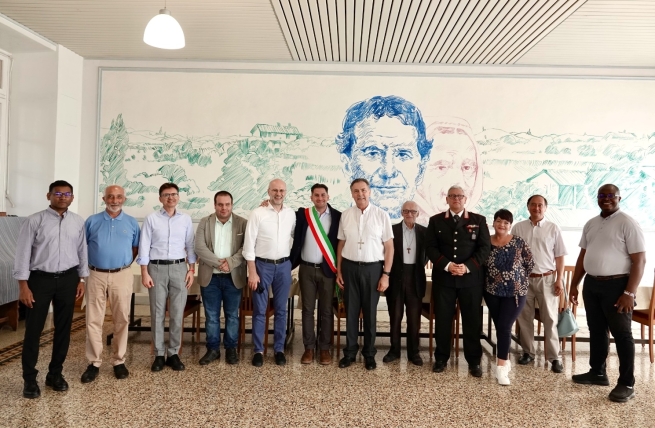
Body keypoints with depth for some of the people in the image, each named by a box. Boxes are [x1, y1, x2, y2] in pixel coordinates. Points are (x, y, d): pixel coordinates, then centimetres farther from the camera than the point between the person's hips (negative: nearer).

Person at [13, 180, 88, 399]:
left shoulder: (78, 222, 4)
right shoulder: (35, 220, -6)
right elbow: (23, 253, -6)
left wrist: (81, 279, 8)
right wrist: (23, 285, -10)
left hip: (68, 279, 3)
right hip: (40, 278, -3)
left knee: (63, 328, 10)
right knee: (33, 328, 3)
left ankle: (55, 373, 26)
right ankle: (29, 378, 17)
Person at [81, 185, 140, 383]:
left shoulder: (132, 223, 6)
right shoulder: (92, 221, 4)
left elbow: (136, 247, 12)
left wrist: (124, 264, 4)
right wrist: (87, 268, 4)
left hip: (122, 276, 0)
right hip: (96, 275, 0)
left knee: (121, 319, 5)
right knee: (93, 320, 2)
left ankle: (119, 361, 16)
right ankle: (94, 363, 11)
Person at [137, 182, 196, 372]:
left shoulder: (186, 219, 7)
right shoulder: (151, 219, 1)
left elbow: (190, 245, 8)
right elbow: (144, 246, -1)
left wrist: (191, 269, 1)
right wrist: (144, 273, -6)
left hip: (179, 268, 1)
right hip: (157, 268, -1)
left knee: (177, 313, 3)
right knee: (157, 313, 4)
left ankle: (173, 353, 14)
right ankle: (159, 354, 15)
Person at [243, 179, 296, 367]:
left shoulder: (291, 214, 3)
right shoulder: (257, 213, -8)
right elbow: (249, 244, -9)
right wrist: (252, 272, -12)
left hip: (284, 265, 3)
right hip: (262, 265, -3)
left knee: (281, 310, 11)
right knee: (259, 310, 6)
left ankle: (279, 349, 24)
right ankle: (258, 350, 19)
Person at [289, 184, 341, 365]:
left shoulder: (337, 216, -1)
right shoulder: (302, 214, 2)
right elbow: (296, 238, 2)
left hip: (328, 269, -1)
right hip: (307, 269, 1)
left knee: (326, 310, 7)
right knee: (308, 309, 8)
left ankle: (325, 348, 18)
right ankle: (309, 348, 18)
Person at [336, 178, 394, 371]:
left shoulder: (381, 215, -4)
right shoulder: (345, 215, 3)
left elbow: (389, 246, -3)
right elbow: (341, 244, 8)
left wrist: (386, 274, -7)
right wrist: (338, 270, 5)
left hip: (372, 268, -2)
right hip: (350, 267, 2)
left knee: (370, 312, 10)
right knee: (351, 311, 11)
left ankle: (369, 353, 25)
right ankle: (350, 352, 25)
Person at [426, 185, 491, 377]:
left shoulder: (479, 220, 6)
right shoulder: (436, 221, 7)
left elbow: (485, 248, 0)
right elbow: (431, 248, 1)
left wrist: (467, 267, -13)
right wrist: (447, 265, -14)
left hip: (471, 278, 0)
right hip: (443, 277, 0)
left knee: (472, 320, 5)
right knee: (442, 319, 5)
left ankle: (474, 361, 18)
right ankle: (441, 358, 19)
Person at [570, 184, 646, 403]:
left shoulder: (627, 223, -10)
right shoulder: (590, 224, 11)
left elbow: (639, 260, -14)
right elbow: (583, 256, 16)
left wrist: (629, 293, -19)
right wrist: (574, 285, 13)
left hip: (616, 285, -7)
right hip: (591, 284, 7)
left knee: (621, 334, 1)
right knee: (596, 330, 15)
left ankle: (627, 383, 12)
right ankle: (598, 372, 28)